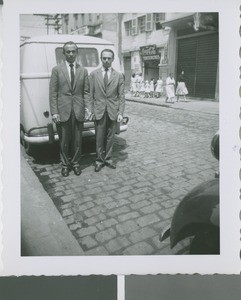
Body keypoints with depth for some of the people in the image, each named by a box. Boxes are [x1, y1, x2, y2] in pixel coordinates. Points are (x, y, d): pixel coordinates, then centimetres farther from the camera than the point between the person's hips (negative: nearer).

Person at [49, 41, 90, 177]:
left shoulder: (83, 71, 9)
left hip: (78, 112, 2)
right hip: (62, 111, -1)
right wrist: (54, 112, -8)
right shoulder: (57, 70, 3)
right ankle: (65, 164, 25)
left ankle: (75, 163, 27)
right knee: (64, 141, 8)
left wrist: (87, 109, -4)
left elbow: (86, 92, 8)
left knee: (77, 140, 9)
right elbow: (53, 93, -1)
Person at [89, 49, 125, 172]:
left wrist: (120, 113, -5)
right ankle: (99, 160, 18)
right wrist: (91, 111, -2)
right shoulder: (93, 74, 5)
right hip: (99, 111, 0)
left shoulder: (119, 76, 5)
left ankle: (108, 159, 23)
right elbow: (91, 95, 4)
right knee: (99, 138, 4)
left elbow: (121, 96, 3)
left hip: (113, 111, 1)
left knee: (110, 137, 8)